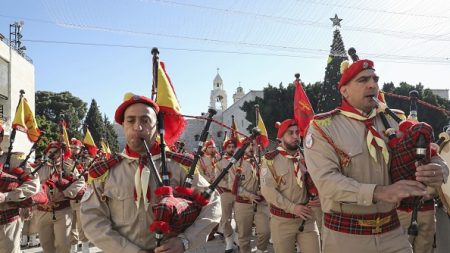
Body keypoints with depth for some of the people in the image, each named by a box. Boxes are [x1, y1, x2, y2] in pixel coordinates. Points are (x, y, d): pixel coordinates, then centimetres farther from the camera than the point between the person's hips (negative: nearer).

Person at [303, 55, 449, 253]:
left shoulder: (392, 121, 5)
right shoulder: (322, 127, -10)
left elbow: (429, 155, 5)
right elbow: (326, 180, -20)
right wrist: (380, 192, -32)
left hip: (392, 232, 4)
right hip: (345, 236, -3)